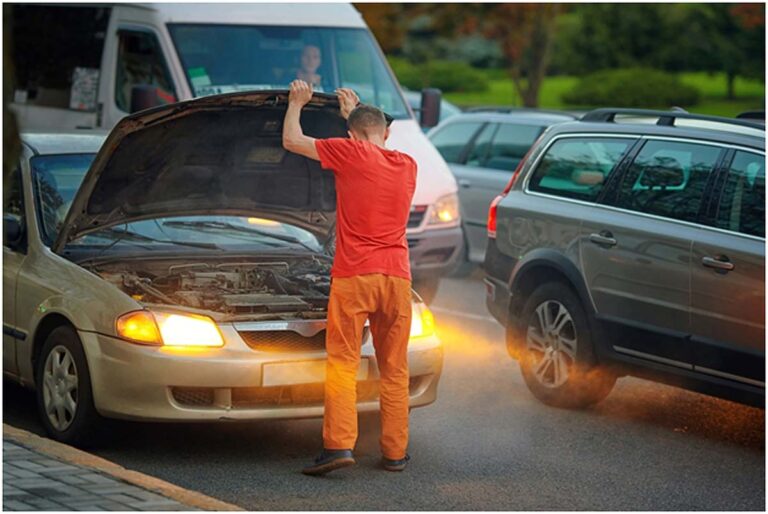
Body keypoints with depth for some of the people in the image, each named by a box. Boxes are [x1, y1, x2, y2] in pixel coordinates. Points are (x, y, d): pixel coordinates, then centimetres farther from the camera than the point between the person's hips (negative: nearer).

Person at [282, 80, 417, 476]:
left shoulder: (351, 154, -2)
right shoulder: (407, 165, 13)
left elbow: (292, 141, 8)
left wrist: (297, 103, 25)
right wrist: (356, 113, 47)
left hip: (354, 275, -4)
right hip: (397, 276, 4)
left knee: (343, 362, -4)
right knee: (394, 369, 8)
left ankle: (339, 445, -14)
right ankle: (395, 452, 10)